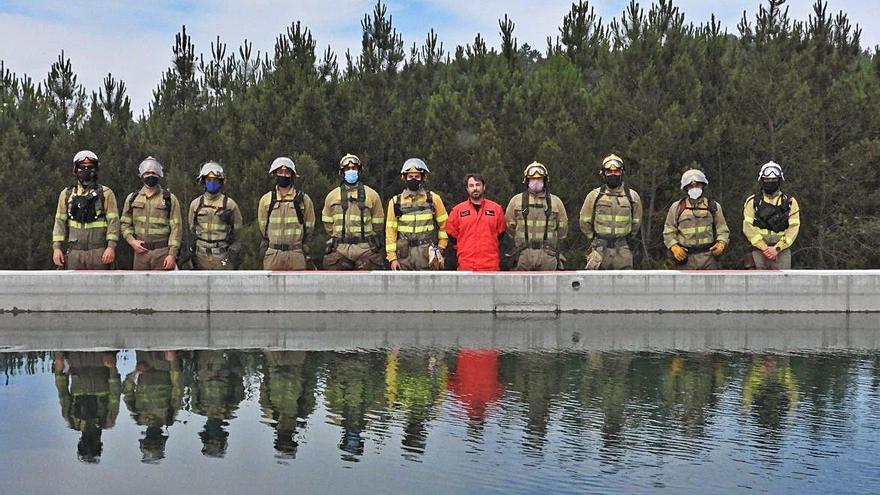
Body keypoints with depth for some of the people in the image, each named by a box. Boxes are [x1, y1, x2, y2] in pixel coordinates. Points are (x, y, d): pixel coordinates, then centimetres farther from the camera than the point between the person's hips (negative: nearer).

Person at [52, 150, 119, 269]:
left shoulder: (106, 193, 4)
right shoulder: (67, 194, 12)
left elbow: (113, 221, -2)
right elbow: (60, 222, 10)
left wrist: (111, 246, -12)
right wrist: (57, 247, 1)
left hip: (99, 252, -2)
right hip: (74, 252, 2)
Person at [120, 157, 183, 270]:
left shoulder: (170, 199, 3)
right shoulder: (132, 198, 12)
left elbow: (176, 228, -2)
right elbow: (125, 224, 16)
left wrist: (172, 254, -10)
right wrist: (132, 241, -3)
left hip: (162, 252, -3)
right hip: (141, 251, 3)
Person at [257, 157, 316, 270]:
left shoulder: (303, 199, 4)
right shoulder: (266, 200, 6)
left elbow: (309, 227, 11)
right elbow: (263, 226, 14)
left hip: (296, 255, -1)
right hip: (272, 255, 1)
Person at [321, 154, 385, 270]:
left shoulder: (372, 195, 6)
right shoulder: (332, 196, 10)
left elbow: (377, 224, 11)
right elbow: (327, 223, 16)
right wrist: (340, 236, 13)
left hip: (365, 249, -1)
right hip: (339, 250, 1)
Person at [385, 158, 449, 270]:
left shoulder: (433, 199, 5)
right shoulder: (396, 202, 7)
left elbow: (444, 225, 9)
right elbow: (390, 230, 5)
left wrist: (441, 248, 2)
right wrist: (392, 257, 0)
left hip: (427, 254, -1)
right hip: (404, 255, 1)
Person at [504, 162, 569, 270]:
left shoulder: (555, 201, 9)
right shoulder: (516, 201, 7)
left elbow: (562, 230, 15)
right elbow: (510, 227, 11)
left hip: (548, 256, 1)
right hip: (523, 256, -1)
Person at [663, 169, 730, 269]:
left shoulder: (713, 206, 12)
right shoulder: (677, 207, 10)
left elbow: (722, 229, 14)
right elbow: (668, 232, 11)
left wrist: (721, 243, -6)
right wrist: (674, 247, -7)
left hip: (708, 256, 1)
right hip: (685, 256, -1)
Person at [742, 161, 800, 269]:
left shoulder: (790, 202, 10)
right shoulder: (752, 201, 8)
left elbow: (793, 228, 0)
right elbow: (748, 227, -1)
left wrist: (777, 248, -11)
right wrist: (764, 248, -11)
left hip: (782, 251, 0)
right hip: (759, 251, 0)